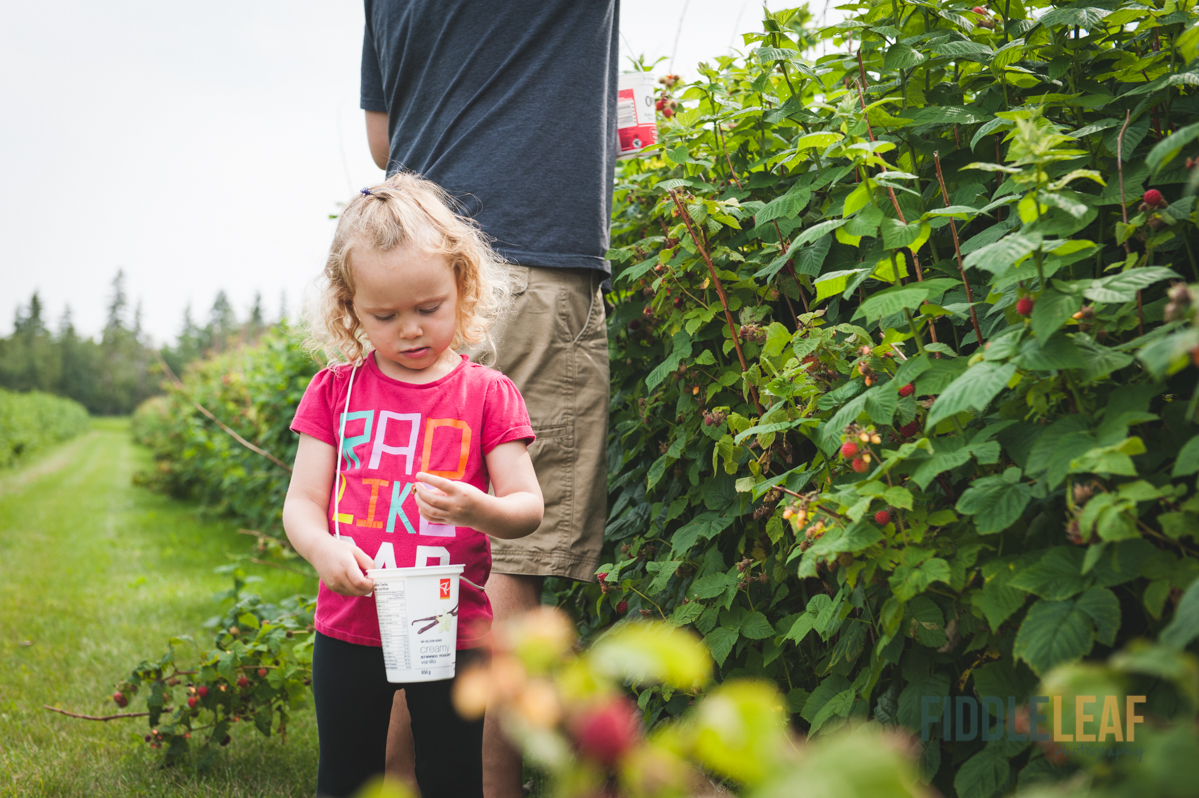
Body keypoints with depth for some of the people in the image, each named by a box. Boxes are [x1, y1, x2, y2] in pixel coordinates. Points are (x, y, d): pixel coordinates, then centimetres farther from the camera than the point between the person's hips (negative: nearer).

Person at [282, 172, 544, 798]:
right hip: (350, 625, 2)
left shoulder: (486, 394, -4)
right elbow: (302, 500, 0)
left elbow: (529, 508, -4)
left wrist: (476, 509, -26)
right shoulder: (336, 391, 1)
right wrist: (321, 548, -22)